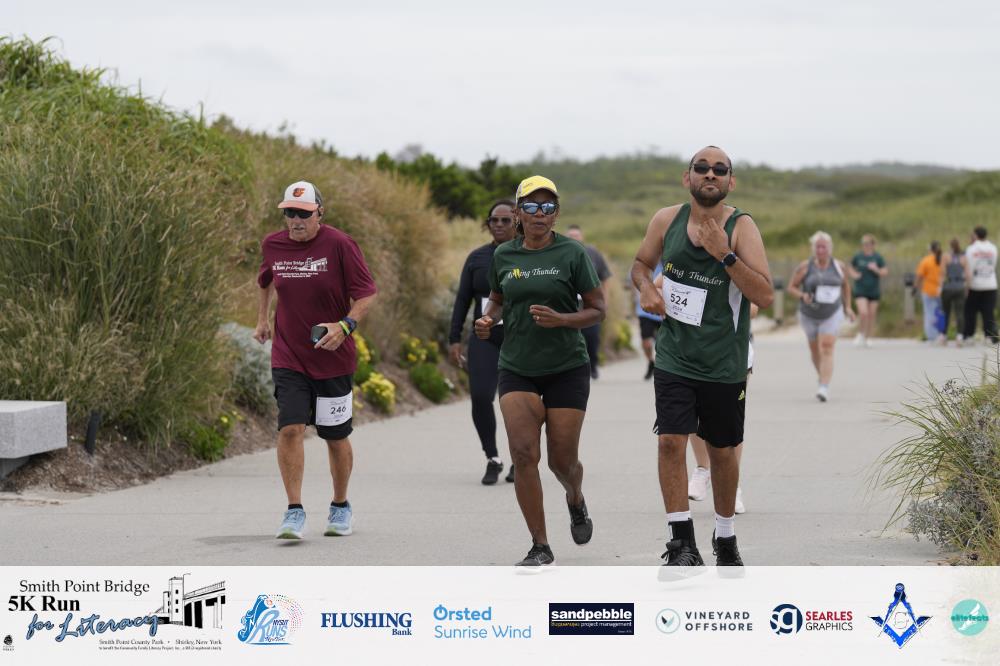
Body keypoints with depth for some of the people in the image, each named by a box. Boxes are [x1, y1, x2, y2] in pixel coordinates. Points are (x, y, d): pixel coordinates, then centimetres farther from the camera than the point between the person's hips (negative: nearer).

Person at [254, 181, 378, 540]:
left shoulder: (339, 244, -11)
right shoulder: (273, 245, 1)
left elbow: (366, 293, -10)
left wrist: (345, 325, -25)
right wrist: (262, 318, 25)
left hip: (332, 358, -2)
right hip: (288, 358, 2)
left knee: (336, 437, 9)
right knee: (290, 429, -15)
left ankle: (341, 507, 29)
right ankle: (294, 511, -12)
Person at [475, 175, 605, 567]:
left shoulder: (571, 254, -5)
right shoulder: (503, 256, 5)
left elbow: (598, 310, -2)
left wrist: (560, 319, -20)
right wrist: (488, 319, -1)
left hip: (567, 368, -2)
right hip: (516, 369, 2)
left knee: (562, 460, 1)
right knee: (523, 453, -13)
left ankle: (576, 501, 39)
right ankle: (540, 548, -4)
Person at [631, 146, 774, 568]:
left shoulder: (741, 228, -9)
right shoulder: (666, 221, 0)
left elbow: (766, 296, -16)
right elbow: (641, 263, 19)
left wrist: (725, 255, -26)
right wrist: (646, 288, -3)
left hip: (724, 363, -1)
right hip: (674, 356, 1)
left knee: (723, 451, 10)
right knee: (670, 442, -13)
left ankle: (725, 539, 30)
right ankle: (682, 545, -8)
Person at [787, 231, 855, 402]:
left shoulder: (838, 266, -2)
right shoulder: (805, 267, -8)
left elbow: (845, 285, 16)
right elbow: (791, 287, -4)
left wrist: (847, 307, 12)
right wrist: (802, 296, -23)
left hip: (832, 314, -1)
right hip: (809, 315, 1)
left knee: (827, 350, -16)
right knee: (815, 351, 14)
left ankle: (824, 388, -24)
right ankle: (823, 379, 40)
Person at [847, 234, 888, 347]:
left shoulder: (877, 257, 0)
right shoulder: (858, 257, 0)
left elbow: (885, 272, 1)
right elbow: (850, 268, 14)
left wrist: (876, 270, -17)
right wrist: (853, 275, -6)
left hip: (874, 291, 1)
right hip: (860, 291, -1)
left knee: (871, 315, 5)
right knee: (863, 312, -15)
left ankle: (868, 338, 19)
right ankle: (860, 334, 7)